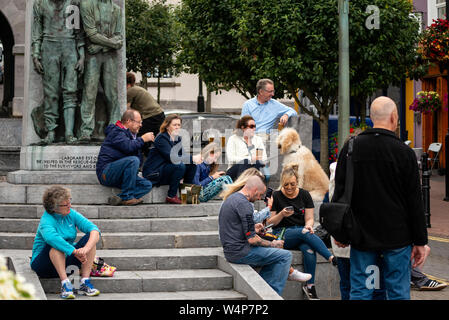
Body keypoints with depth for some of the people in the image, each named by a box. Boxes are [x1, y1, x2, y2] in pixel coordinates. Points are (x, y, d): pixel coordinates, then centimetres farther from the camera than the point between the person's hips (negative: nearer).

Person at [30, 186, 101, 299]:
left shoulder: (71, 214, -2)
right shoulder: (46, 220, -19)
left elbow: (94, 229, -13)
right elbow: (50, 237, -43)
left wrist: (86, 248, -33)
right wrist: (75, 251, -47)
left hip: (67, 259, 5)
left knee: (90, 238, -14)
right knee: (55, 244, -34)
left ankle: (85, 282, -22)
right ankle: (65, 283, -38)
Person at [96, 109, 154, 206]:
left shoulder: (130, 134, 23)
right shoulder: (117, 132, -7)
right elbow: (128, 146, -27)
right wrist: (143, 139, -13)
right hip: (106, 172, -9)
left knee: (147, 185, -8)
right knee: (133, 160, -32)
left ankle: (119, 198, -21)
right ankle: (127, 197, -25)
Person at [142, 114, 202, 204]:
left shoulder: (178, 138, 10)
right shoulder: (161, 138, -16)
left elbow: (183, 156, 1)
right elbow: (172, 158, -27)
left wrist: (194, 158, -20)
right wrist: (192, 158, -29)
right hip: (153, 173, -8)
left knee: (192, 165, -7)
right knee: (179, 166, -29)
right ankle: (171, 196, -19)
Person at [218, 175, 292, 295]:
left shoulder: (231, 199, 14)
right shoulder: (244, 204, -18)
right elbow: (252, 239, -19)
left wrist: (253, 229, 19)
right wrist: (273, 244, -5)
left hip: (230, 251, 10)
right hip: (240, 252, -10)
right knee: (285, 256, -7)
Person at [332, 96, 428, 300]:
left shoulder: (351, 148, -1)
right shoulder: (404, 153, -8)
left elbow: (339, 193, 4)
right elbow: (415, 202, -5)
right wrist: (420, 241, 2)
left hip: (362, 237, 2)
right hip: (397, 237, -2)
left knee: (360, 292, 6)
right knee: (398, 293, 5)